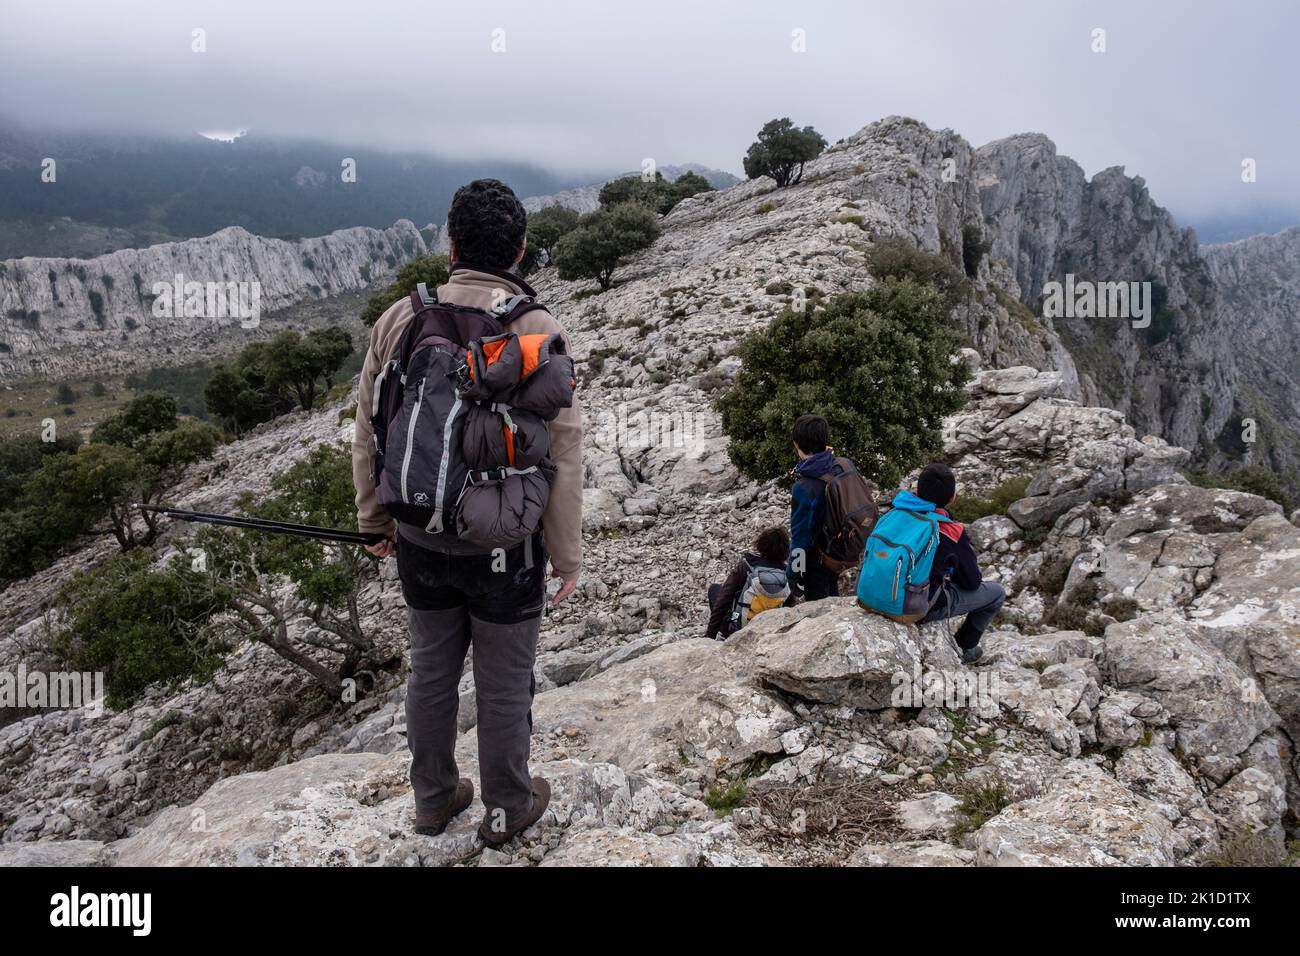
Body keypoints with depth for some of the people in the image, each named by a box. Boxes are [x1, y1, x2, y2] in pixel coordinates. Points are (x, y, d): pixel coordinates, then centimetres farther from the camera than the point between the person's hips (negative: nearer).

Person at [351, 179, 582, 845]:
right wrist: (567, 556, -3)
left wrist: (374, 519, 17)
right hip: (503, 545, -3)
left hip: (420, 539, 4)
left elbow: (369, 432, 3)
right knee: (504, 683, 14)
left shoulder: (400, 319, -5)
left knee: (431, 669, 21)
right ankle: (507, 809, 35)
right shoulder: (538, 332, -16)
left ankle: (434, 799, 40)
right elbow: (560, 458, -14)